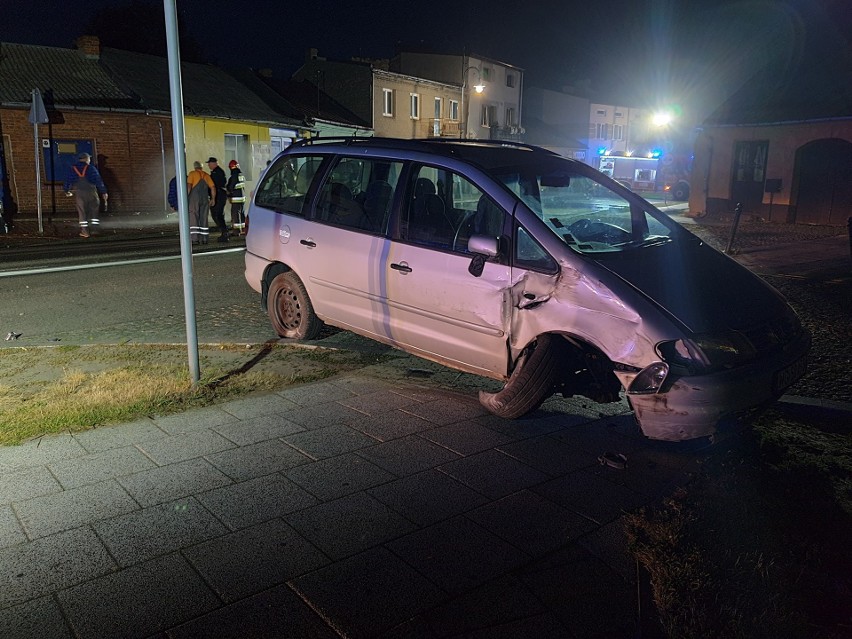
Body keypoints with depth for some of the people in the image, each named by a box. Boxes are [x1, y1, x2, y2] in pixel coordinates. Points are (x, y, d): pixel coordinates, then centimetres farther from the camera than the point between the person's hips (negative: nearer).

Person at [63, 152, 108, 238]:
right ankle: (94, 229, 3)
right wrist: (104, 192, -2)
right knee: (94, 210, 9)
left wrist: (67, 191, 27)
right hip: (91, 192, -2)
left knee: (81, 211, 5)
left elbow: (67, 181, 11)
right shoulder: (91, 168, -1)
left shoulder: (72, 169, 8)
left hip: (78, 193, 2)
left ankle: (85, 231, 1)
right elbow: (98, 180, -5)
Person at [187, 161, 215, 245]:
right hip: (205, 199, 4)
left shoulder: (192, 173, 1)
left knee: (193, 218, -2)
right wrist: (213, 199, 13)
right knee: (204, 218, 7)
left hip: (194, 198, -3)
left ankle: (195, 238, -10)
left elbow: (189, 186, -10)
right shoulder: (206, 175, 12)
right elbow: (213, 187, 6)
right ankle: (204, 239, 5)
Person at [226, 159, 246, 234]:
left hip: (236, 198, -8)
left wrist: (226, 186, 6)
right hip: (242, 197, 8)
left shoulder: (234, 176, -16)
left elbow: (230, 188, -16)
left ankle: (237, 230, -4)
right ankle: (243, 229, 22)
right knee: (241, 213, 15)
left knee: (235, 214, -4)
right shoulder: (242, 176, 8)